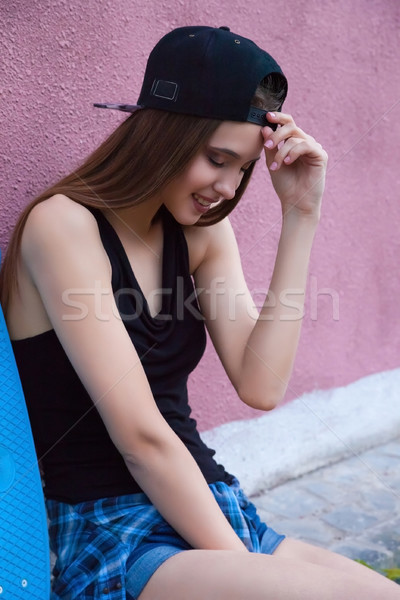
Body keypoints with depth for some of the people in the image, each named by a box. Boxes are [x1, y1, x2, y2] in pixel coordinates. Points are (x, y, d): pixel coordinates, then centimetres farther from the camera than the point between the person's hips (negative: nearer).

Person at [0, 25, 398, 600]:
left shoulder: (201, 231, 9)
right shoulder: (65, 224, -12)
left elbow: (260, 386, -4)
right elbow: (140, 433, -16)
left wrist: (300, 217, -6)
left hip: (210, 514, 7)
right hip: (110, 541, -6)